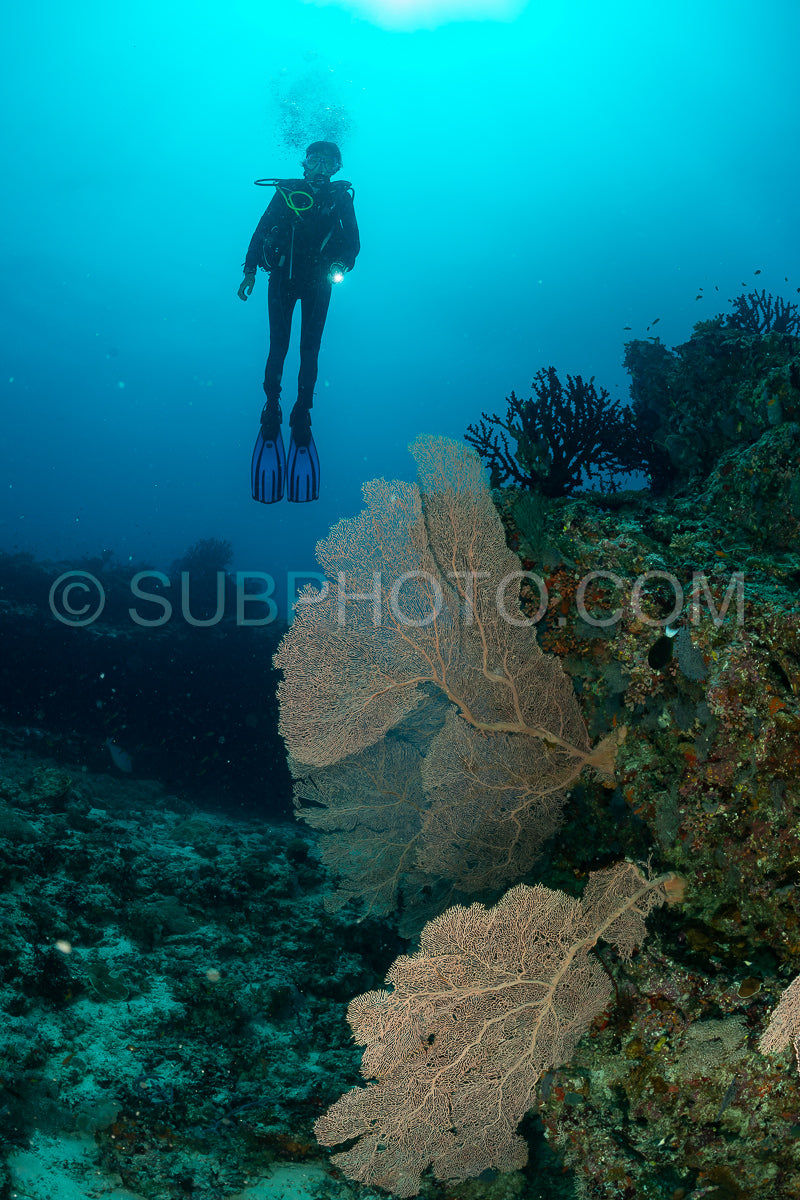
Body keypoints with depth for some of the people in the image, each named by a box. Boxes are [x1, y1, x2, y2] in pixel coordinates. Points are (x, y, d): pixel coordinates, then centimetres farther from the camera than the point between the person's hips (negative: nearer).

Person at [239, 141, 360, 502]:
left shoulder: (341, 197, 5)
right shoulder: (286, 191, 2)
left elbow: (352, 240, 2)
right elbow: (261, 231, 1)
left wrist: (342, 263, -18)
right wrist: (250, 270, -9)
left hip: (317, 282, 1)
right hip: (284, 276, -1)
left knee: (310, 351, -2)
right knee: (278, 347, -7)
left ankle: (301, 417, 1)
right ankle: (271, 412, -1)